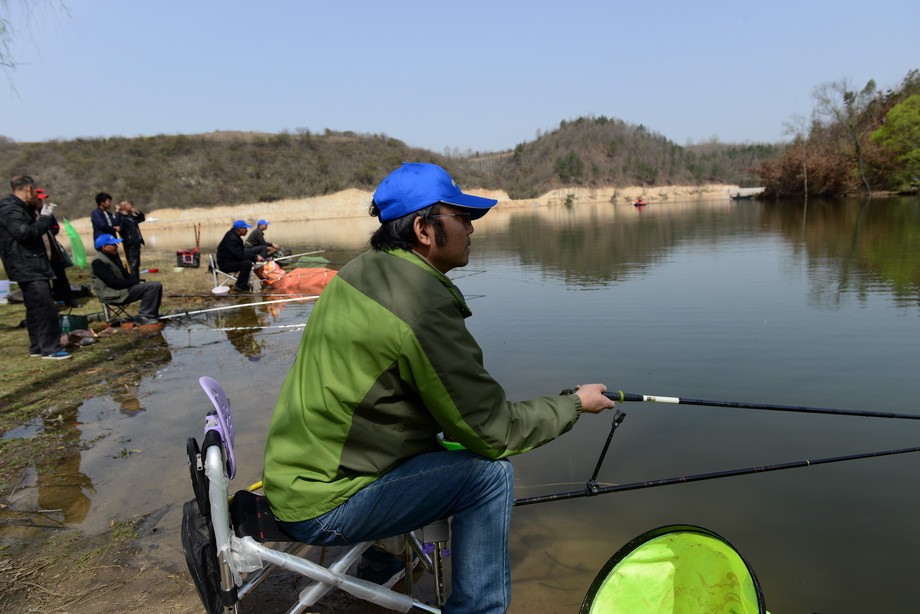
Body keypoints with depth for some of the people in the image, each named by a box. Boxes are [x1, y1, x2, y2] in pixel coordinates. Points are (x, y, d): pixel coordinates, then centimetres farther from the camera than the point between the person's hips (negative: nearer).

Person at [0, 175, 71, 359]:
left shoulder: (19, 208, 18)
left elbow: (35, 231, 26)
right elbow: (25, 233, -25)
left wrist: (42, 213, 13)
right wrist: (45, 218, -15)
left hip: (33, 267, 11)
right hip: (27, 269, -11)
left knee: (35, 308, 15)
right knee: (46, 307, -12)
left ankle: (37, 347, 23)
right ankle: (50, 349, -9)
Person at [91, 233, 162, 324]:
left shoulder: (113, 256, 16)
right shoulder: (98, 262, -14)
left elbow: (125, 275, 18)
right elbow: (115, 283, -20)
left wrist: (140, 281, 1)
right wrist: (137, 282, -15)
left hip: (122, 287, 10)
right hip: (113, 295, -10)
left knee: (157, 285, 1)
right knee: (152, 286, -23)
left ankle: (153, 315, 3)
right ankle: (143, 317, -17)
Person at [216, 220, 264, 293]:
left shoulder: (235, 236, 9)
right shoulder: (232, 239, -23)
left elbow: (243, 252, 12)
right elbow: (240, 255, -28)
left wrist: (255, 256, -2)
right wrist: (255, 257, -21)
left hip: (231, 260, 10)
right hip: (225, 264, -10)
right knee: (247, 263, -25)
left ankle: (244, 284, 13)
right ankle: (239, 286, -14)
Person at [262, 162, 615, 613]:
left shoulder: (359, 271, 4)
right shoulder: (424, 310, -25)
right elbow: (495, 433, -18)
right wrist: (576, 404, -2)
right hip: (322, 508, -9)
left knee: (450, 441, 21)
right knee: (490, 472, -12)